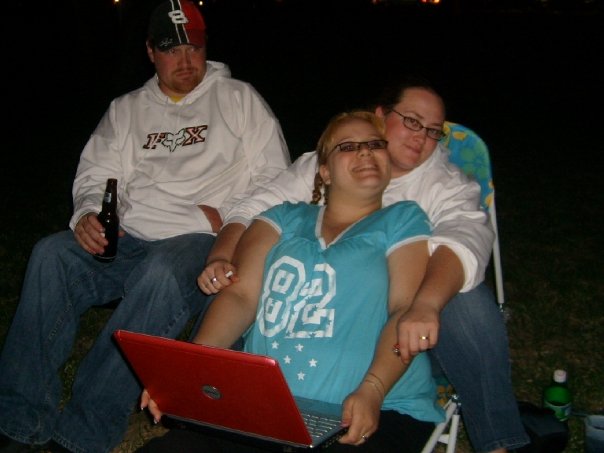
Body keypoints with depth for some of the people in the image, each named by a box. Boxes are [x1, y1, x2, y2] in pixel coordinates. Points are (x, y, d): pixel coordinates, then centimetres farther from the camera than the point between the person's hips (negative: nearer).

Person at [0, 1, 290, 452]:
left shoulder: (239, 99, 11)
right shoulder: (126, 109, 20)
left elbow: (275, 179, 7)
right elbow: (94, 174, 13)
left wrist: (227, 215, -8)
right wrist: (87, 215, -9)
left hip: (201, 242, -3)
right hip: (128, 241, 4)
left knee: (162, 274, -38)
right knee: (51, 254, -25)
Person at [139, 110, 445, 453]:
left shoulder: (403, 220, 13)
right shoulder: (284, 218, 20)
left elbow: (407, 310, -1)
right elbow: (241, 295, 8)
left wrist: (371, 391, -19)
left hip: (382, 411, -1)